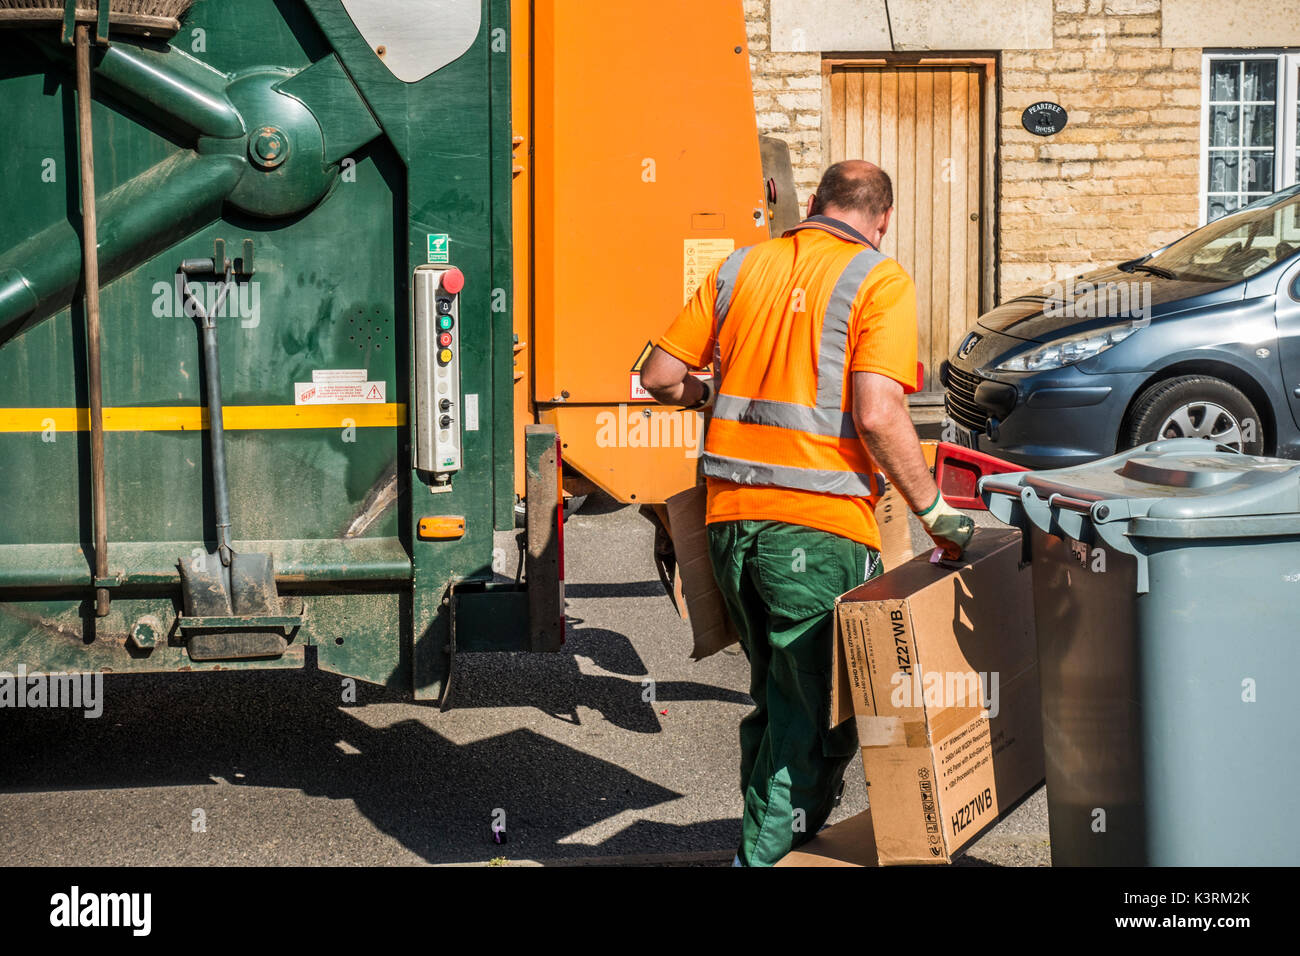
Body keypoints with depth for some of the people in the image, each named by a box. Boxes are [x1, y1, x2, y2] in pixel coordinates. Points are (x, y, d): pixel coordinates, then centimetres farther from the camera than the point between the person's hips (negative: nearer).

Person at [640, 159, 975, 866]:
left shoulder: (740, 268, 11)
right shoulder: (879, 281, -5)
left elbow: (660, 377, 12)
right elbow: (876, 415, -16)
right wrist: (934, 512, -8)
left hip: (731, 518, 6)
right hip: (819, 527, -6)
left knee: (775, 697, 22)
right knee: (814, 720, 5)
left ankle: (764, 842, 32)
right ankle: (768, 853, 5)